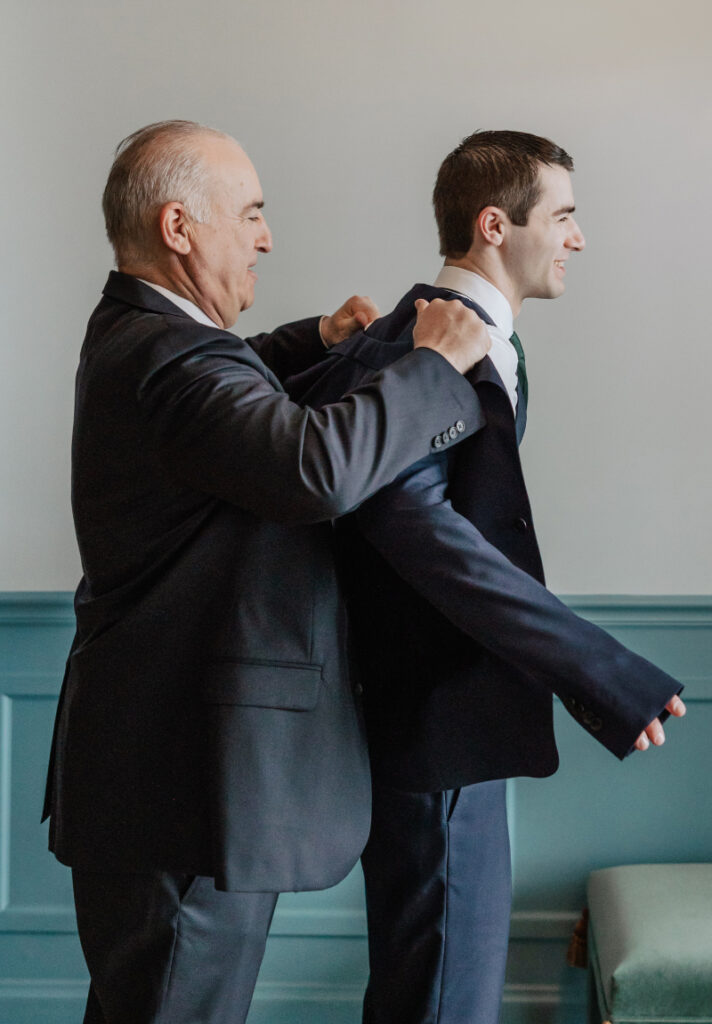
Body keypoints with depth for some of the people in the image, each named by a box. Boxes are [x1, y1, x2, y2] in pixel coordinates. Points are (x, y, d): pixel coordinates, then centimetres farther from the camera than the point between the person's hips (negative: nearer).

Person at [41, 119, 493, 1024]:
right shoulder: (171, 359, -22)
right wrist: (433, 362, -23)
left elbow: (232, 390, 34)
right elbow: (320, 467, -38)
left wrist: (317, 342, 16)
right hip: (187, 776, -11)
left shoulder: (132, 330, 12)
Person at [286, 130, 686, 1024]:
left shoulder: (490, 345, 15)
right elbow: (411, 516, -32)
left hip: (459, 708, 10)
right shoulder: (417, 343, -18)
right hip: (437, 716, -10)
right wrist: (597, 673, -34)